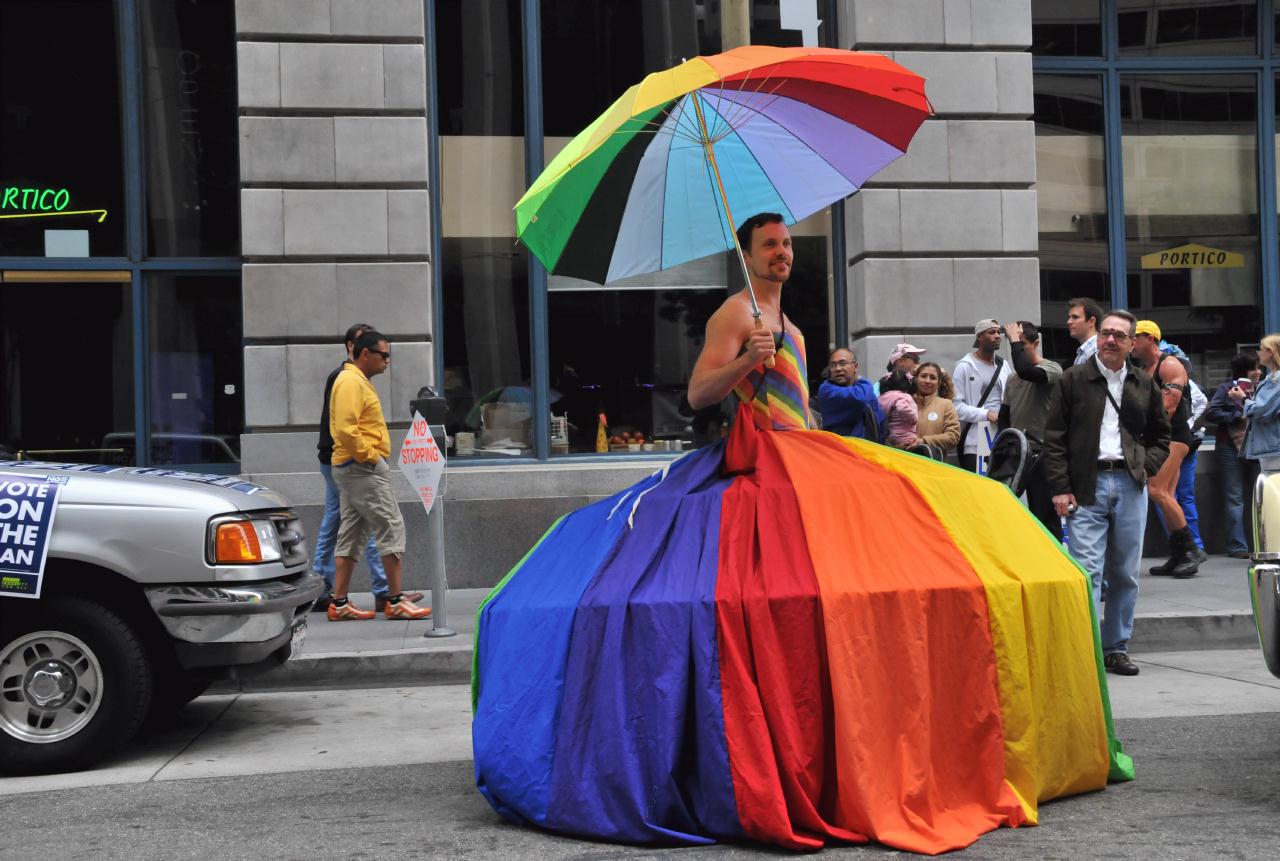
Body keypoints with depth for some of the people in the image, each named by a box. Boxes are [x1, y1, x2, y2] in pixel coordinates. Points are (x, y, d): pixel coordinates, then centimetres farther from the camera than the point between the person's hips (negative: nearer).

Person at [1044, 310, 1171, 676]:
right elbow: (1054, 437, 0)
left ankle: (1116, 648, 18)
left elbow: (1161, 435, 22)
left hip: (1130, 485, 4)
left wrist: (1147, 467, 3)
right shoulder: (1073, 379, 2)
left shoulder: (1144, 384, 12)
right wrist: (1060, 488, -7)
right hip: (1087, 486, -3)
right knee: (1088, 571, -10)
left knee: (1125, 574, 8)